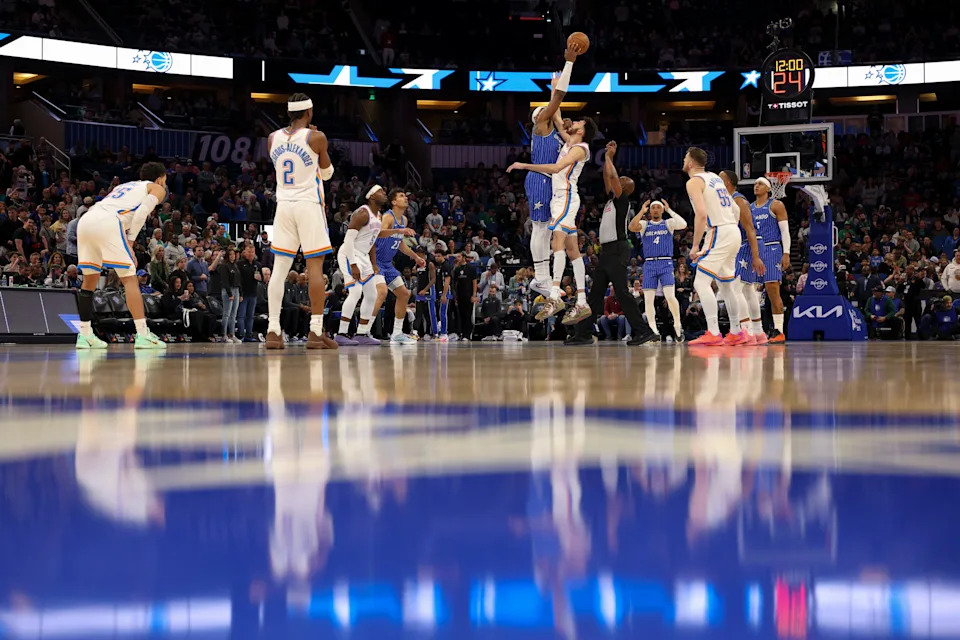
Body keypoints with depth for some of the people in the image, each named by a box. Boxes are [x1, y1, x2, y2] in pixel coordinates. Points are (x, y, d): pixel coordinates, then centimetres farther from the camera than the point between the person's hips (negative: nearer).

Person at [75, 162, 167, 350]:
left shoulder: (124, 186, 38)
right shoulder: (157, 189, 20)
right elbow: (141, 213, 1)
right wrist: (130, 242, 1)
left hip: (85, 220, 7)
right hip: (107, 223, -6)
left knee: (90, 279, 18)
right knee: (129, 278, -4)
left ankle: (85, 335, 19)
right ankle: (143, 335, -11)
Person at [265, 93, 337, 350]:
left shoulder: (273, 138, 5)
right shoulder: (315, 137, -8)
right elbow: (327, 173, 5)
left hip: (283, 206, 4)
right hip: (309, 206, -4)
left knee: (279, 268, 5)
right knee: (315, 267, -1)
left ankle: (273, 331, -1)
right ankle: (316, 331, -4)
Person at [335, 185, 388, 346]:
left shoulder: (378, 217, 12)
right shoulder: (363, 213, -18)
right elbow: (349, 239, -23)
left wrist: (374, 265, 15)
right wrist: (353, 265, -26)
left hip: (363, 257, 10)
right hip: (350, 255, -10)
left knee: (372, 295, 8)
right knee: (355, 292, -22)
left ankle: (361, 334, 14)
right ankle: (341, 335, -22)